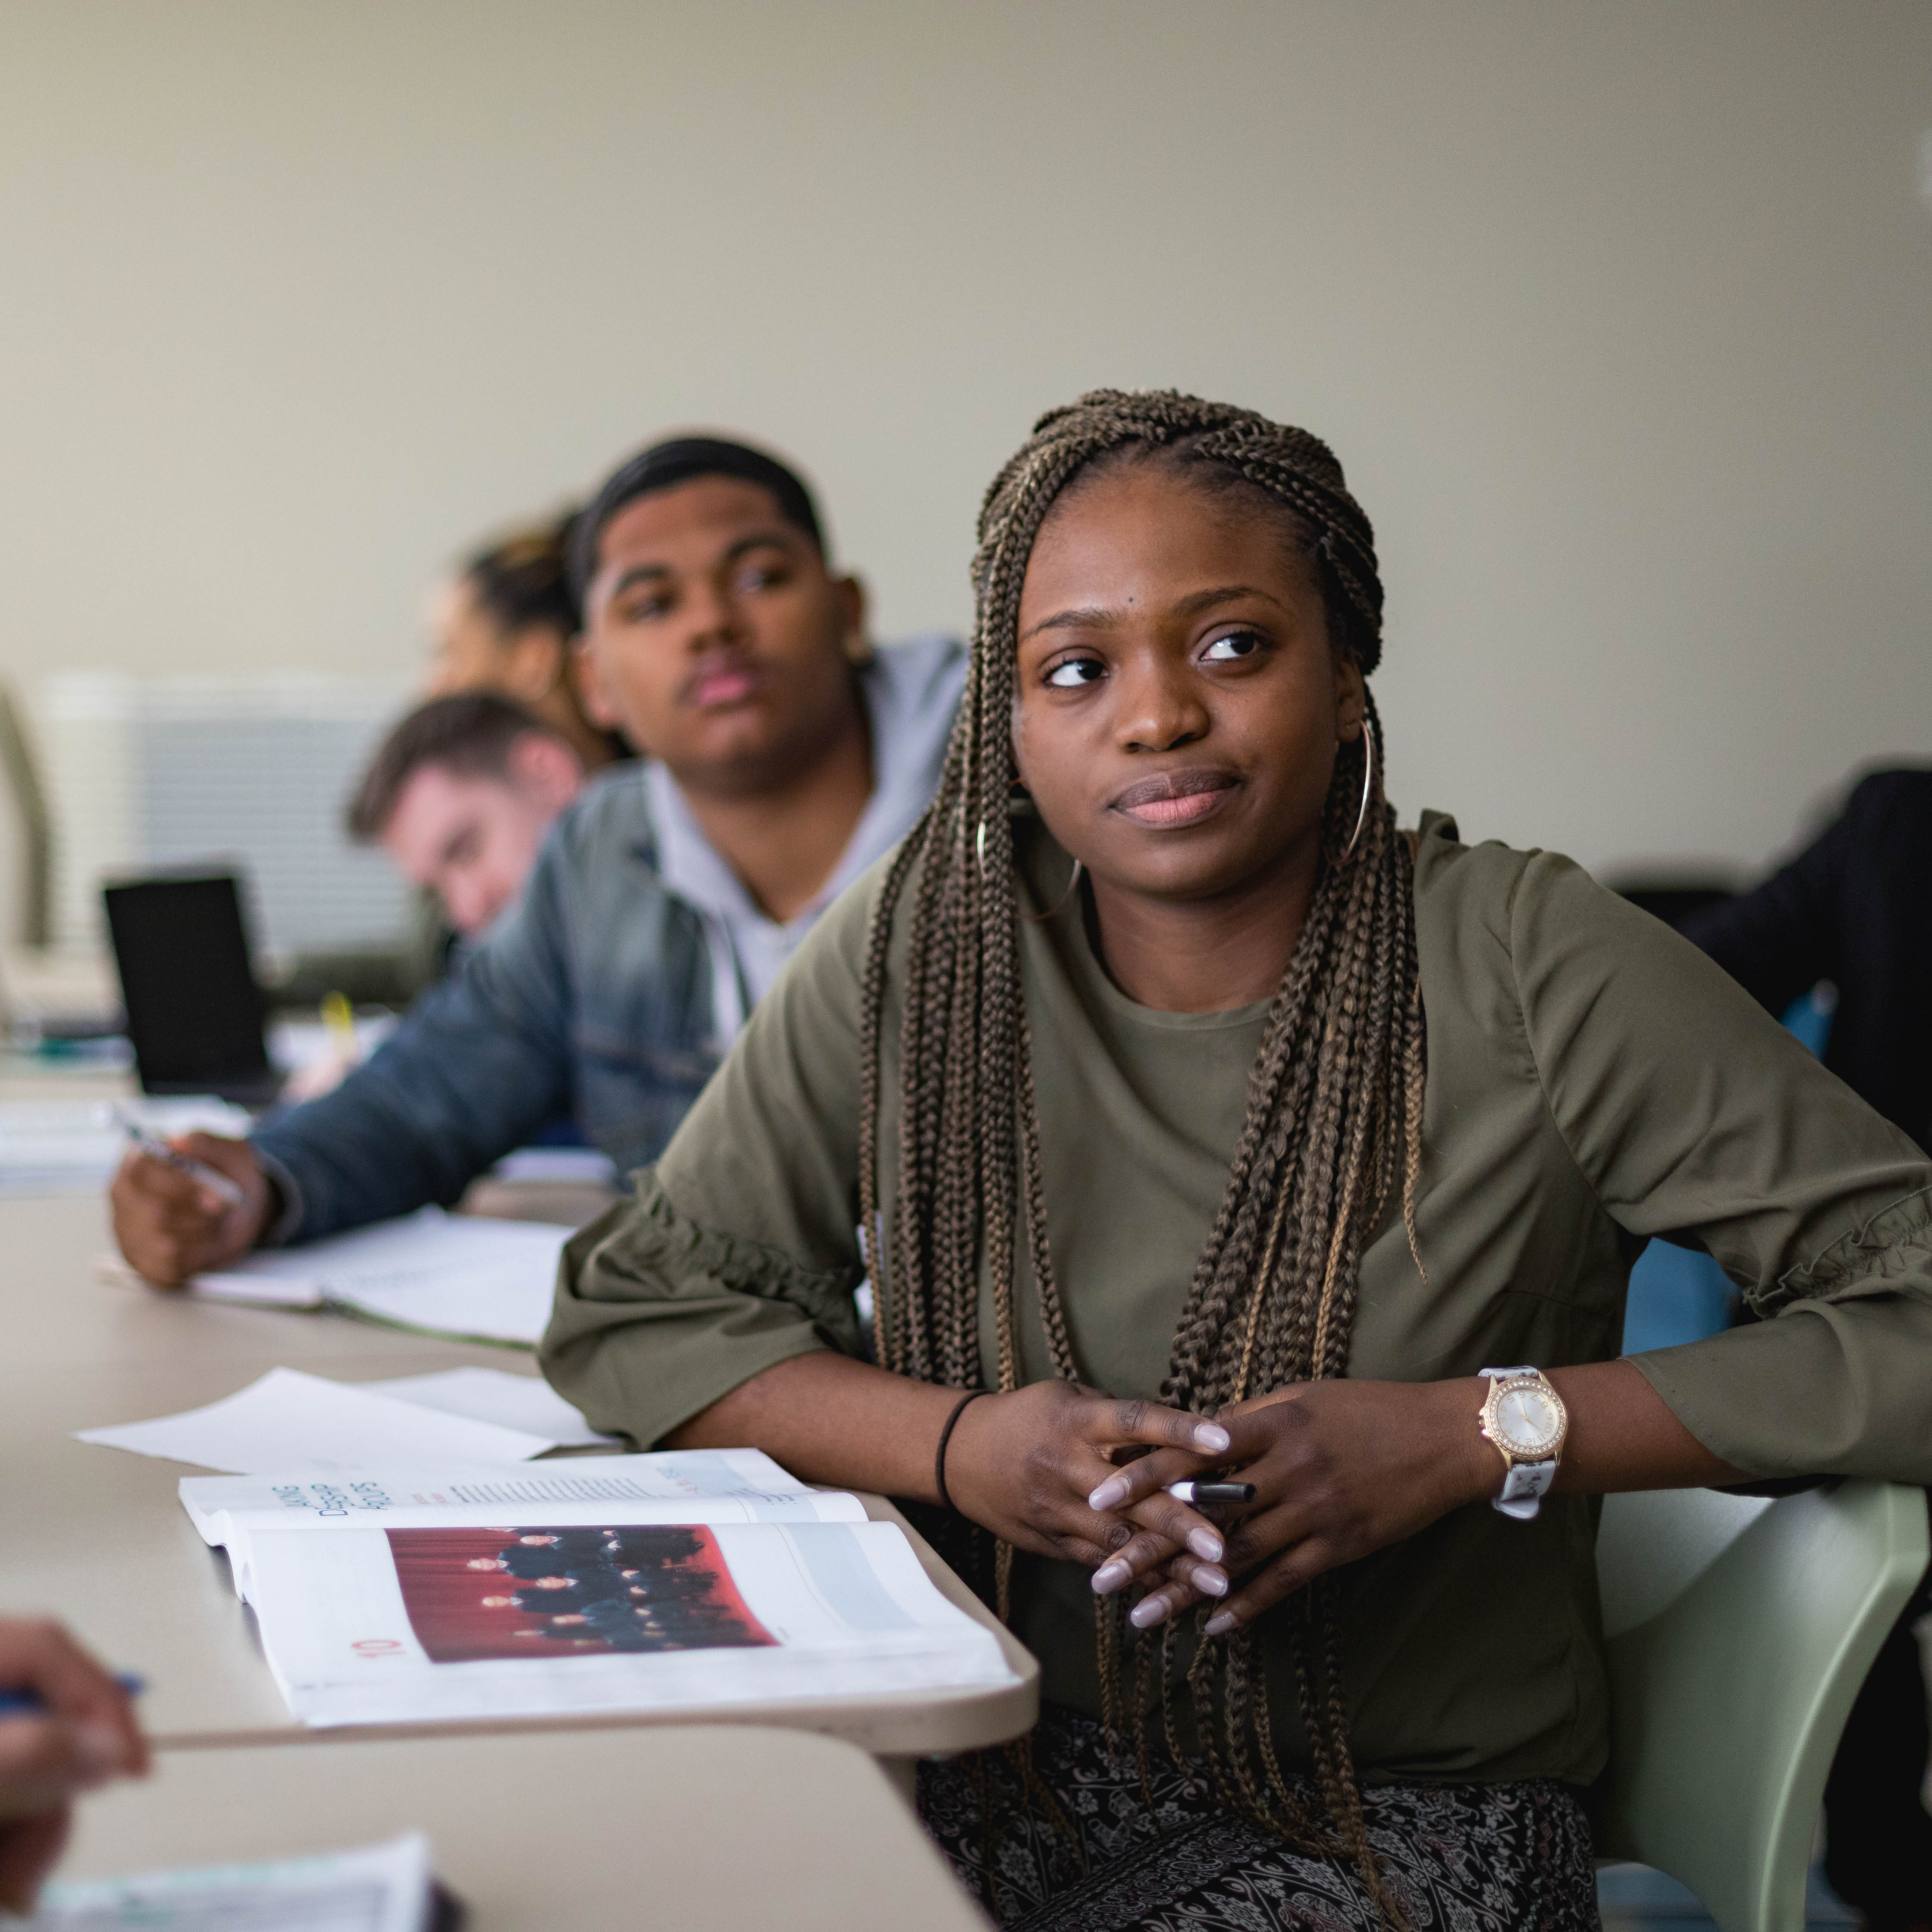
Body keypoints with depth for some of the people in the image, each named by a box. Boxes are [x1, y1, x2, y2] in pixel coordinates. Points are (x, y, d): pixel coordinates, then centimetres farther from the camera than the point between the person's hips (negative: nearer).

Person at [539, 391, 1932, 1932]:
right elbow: (626, 1312, 5)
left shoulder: (1531, 970, -10)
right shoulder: (926, 946, -1)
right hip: (997, 1776, 3)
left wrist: (1480, 1434, -19)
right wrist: (956, 1444, -13)